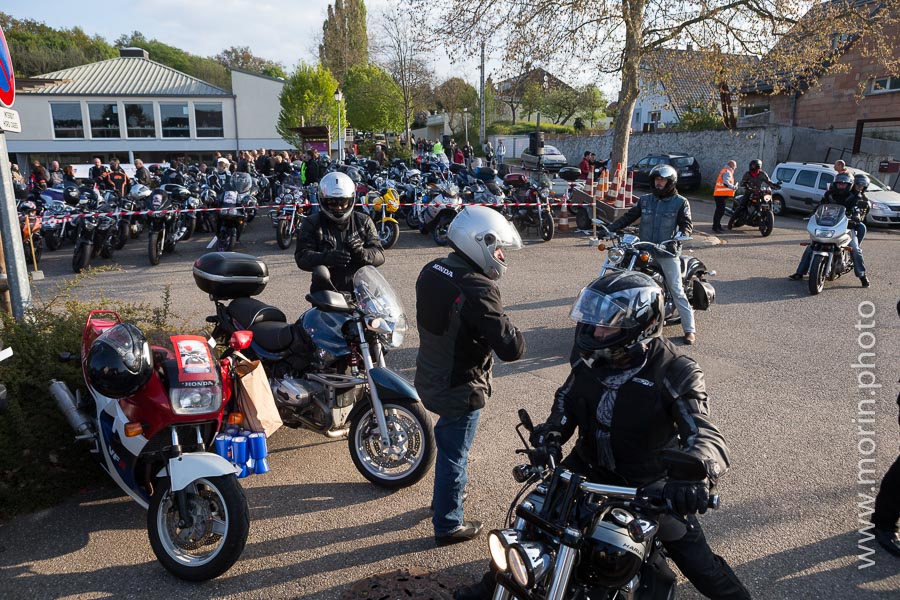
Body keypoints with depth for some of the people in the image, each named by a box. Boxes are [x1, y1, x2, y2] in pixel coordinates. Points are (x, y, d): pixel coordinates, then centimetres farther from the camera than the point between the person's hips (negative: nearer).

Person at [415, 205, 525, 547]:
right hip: (460, 389, -8)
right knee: (454, 455, 10)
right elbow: (510, 348, -31)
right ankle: (448, 525, 30)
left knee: (447, 439, 30)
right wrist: (514, 336, -10)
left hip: (428, 379, 8)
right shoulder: (478, 291, -29)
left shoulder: (431, 272, -4)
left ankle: (445, 495, 53)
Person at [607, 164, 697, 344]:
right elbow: (628, 217, 11)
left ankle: (690, 329, 1)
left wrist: (679, 237, -26)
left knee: (677, 291, -5)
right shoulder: (645, 200, 12)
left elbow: (687, 224, -4)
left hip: (668, 253, -4)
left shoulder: (680, 202, 2)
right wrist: (609, 229, -1)